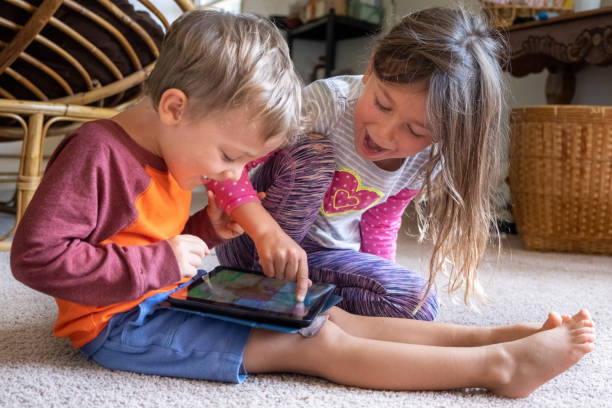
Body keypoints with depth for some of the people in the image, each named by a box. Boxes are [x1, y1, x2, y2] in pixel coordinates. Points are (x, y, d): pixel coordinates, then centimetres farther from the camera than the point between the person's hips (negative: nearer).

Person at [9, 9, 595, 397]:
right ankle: (499, 364, -17)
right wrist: (161, 262, -24)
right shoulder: (96, 152, -20)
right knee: (313, 344, -19)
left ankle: (493, 335, -5)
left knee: (326, 317, -5)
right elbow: (36, 256, -24)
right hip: (119, 323, -8)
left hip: (172, 300, 9)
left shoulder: (172, 158, 8)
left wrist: (205, 228, -1)